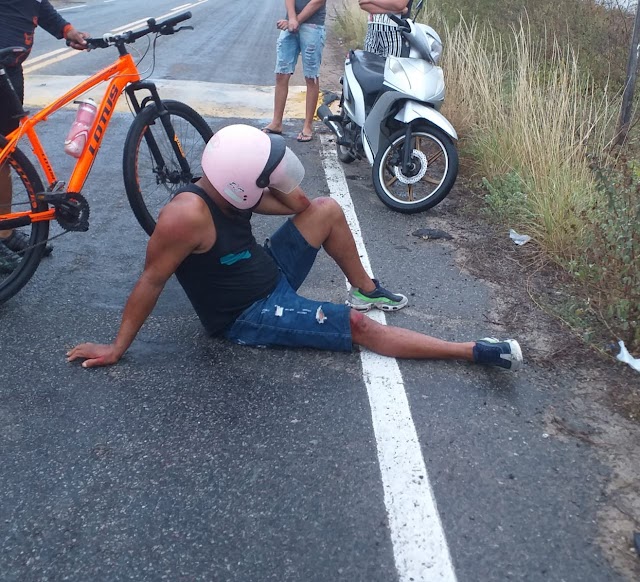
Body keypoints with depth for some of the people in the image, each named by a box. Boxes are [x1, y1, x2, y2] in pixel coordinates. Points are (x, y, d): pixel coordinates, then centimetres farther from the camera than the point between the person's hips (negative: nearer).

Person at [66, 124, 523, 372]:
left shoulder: (229, 190, -5)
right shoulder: (189, 216, -31)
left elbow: (300, 206, 4)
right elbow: (152, 282, -25)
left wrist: (280, 180, -16)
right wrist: (118, 347, -20)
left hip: (271, 275, 9)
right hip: (251, 316, -9)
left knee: (328, 210, 7)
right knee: (362, 329, -15)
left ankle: (366, 290, 22)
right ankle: (476, 352, -11)